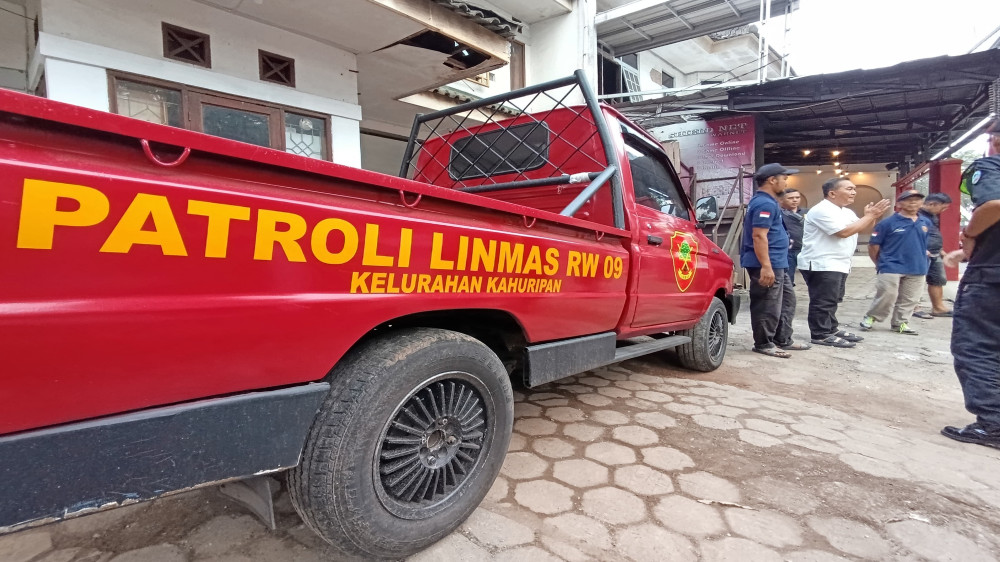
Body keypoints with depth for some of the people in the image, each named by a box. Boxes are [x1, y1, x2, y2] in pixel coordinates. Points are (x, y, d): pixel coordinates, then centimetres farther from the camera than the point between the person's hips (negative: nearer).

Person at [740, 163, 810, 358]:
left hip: (778, 263, 11)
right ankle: (764, 344, 8)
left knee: (787, 301, 18)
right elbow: (759, 236, -25)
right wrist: (766, 266, -28)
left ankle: (783, 340, 26)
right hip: (768, 265, -11)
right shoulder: (765, 203, -17)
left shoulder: (766, 201, 18)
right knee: (768, 307, -3)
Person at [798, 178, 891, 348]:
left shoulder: (846, 212, 15)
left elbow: (864, 228, 19)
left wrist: (872, 216, -1)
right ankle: (821, 335, 0)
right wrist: (870, 216, -15)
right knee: (822, 301, -6)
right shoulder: (822, 211, -17)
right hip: (821, 265, -10)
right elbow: (844, 232, -22)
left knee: (832, 300, 18)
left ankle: (832, 329, 28)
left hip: (838, 264, 10)